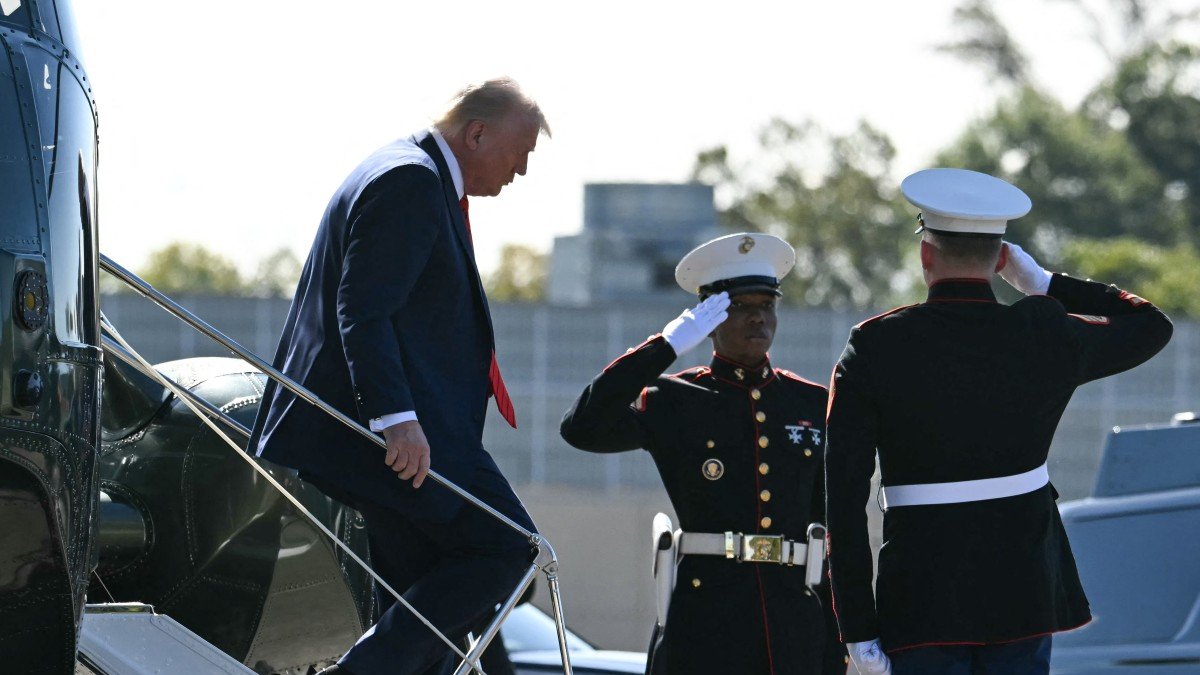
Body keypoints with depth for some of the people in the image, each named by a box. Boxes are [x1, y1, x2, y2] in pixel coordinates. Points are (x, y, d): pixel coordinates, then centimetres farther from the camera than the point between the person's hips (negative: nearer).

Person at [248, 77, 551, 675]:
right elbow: (362, 311, -22)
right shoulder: (411, 181, -12)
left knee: (420, 592, 9)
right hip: (397, 425, -11)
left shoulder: (418, 178, 22)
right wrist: (397, 418, -30)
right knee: (504, 548, -11)